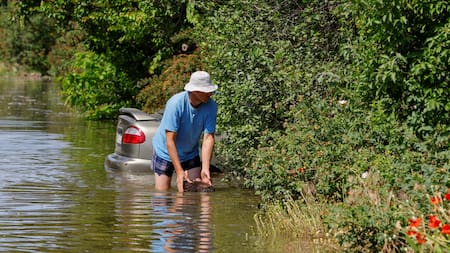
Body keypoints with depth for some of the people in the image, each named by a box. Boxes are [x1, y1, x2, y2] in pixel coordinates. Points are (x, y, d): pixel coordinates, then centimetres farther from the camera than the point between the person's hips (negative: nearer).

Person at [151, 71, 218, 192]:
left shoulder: (211, 106, -20)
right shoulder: (175, 103, -30)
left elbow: (208, 138, -22)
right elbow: (170, 140, -30)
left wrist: (205, 169, -32)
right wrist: (179, 172, -35)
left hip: (190, 154, 3)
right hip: (165, 152, -3)